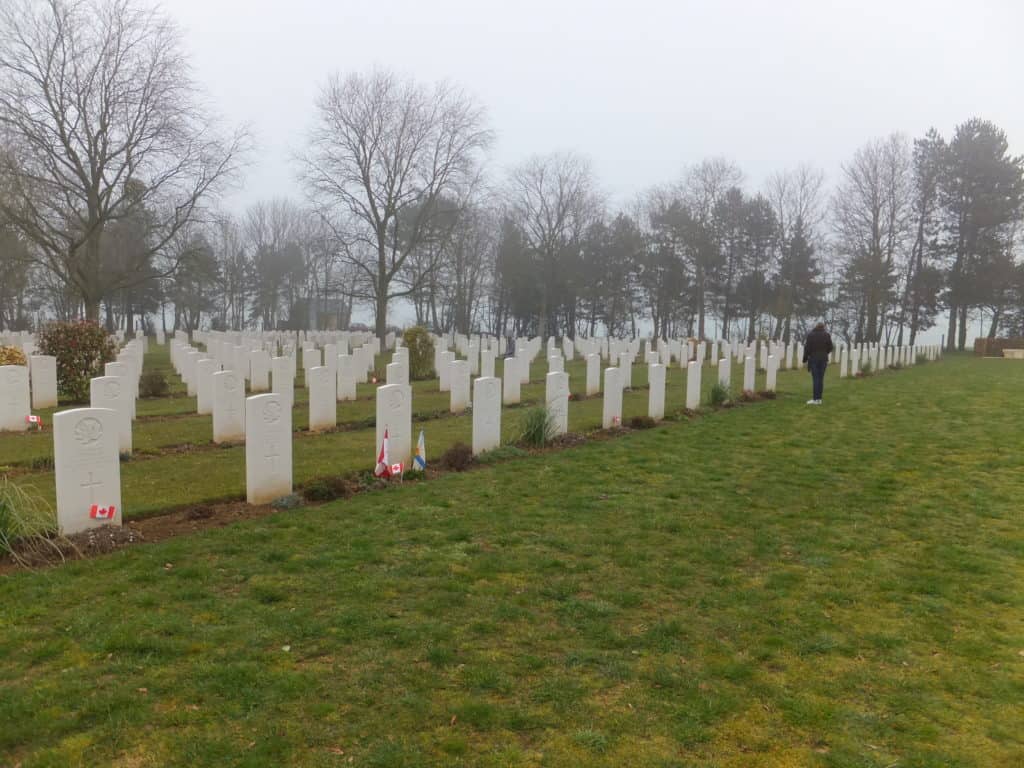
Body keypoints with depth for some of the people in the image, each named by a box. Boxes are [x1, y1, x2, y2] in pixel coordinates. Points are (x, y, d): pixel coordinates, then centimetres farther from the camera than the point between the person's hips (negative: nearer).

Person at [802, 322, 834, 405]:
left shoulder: (810, 335, -3)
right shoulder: (826, 335, 3)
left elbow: (807, 348, -6)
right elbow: (830, 347, 4)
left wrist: (805, 360, 1)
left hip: (813, 358, -2)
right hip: (823, 359, 2)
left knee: (815, 379, -5)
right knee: (821, 379, 6)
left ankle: (815, 399, -8)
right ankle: (819, 399, 6)